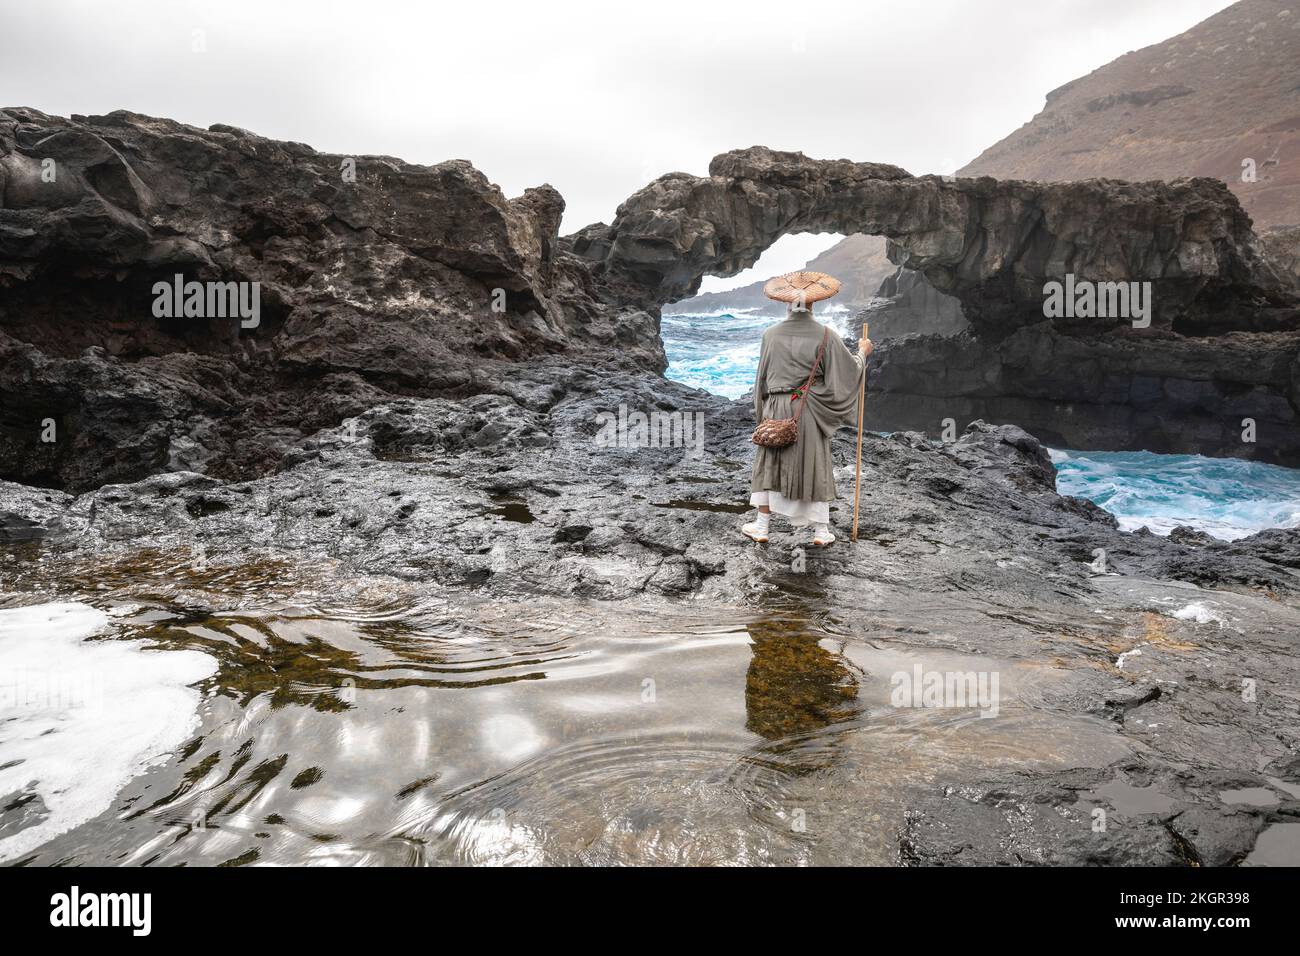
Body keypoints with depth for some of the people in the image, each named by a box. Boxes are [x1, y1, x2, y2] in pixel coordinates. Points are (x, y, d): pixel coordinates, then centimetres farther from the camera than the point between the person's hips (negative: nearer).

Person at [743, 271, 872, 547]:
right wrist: (862, 352, 13)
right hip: (810, 411, -1)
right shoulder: (825, 336, -11)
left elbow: (762, 377, 5)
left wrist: (761, 409, 18)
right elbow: (849, 371, -6)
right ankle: (821, 531, 13)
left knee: (769, 464, 13)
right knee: (815, 467, 9)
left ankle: (761, 526, 16)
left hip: (776, 410, 1)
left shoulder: (771, 335, -4)